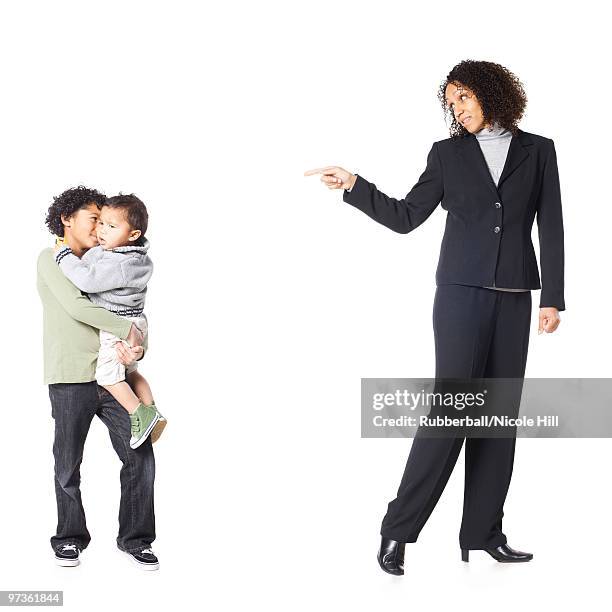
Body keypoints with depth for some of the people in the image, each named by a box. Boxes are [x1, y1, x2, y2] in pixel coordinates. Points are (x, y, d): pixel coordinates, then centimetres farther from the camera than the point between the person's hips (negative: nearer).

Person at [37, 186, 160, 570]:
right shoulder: (52, 259, 0)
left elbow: (131, 316, 12)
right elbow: (76, 307, -16)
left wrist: (137, 348, -10)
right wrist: (130, 330, -16)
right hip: (71, 379, -5)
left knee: (141, 456, -1)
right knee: (68, 465, 6)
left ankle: (135, 539, 11)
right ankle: (71, 538, 25)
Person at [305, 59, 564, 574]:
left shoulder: (538, 150, 9)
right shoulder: (448, 153, 8)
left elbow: (550, 227, 7)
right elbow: (406, 217, 5)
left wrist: (553, 297, 1)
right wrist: (353, 185, -5)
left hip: (514, 298, 2)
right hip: (463, 293, -2)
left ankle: (484, 532, 10)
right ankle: (398, 531, -4)